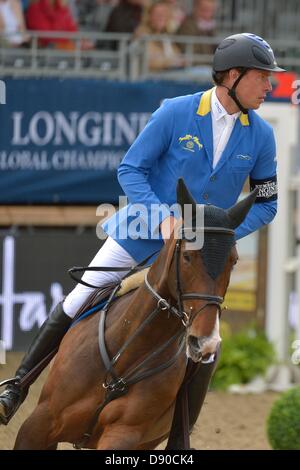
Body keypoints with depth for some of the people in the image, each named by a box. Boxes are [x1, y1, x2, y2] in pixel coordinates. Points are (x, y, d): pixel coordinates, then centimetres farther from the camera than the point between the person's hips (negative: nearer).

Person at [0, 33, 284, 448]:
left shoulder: (261, 136, -7)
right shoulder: (176, 113, -16)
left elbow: (266, 204, 3)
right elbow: (130, 169, -10)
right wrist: (162, 217, -23)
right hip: (142, 233, -2)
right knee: (75, 307, -2)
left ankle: (177, 441, 9)